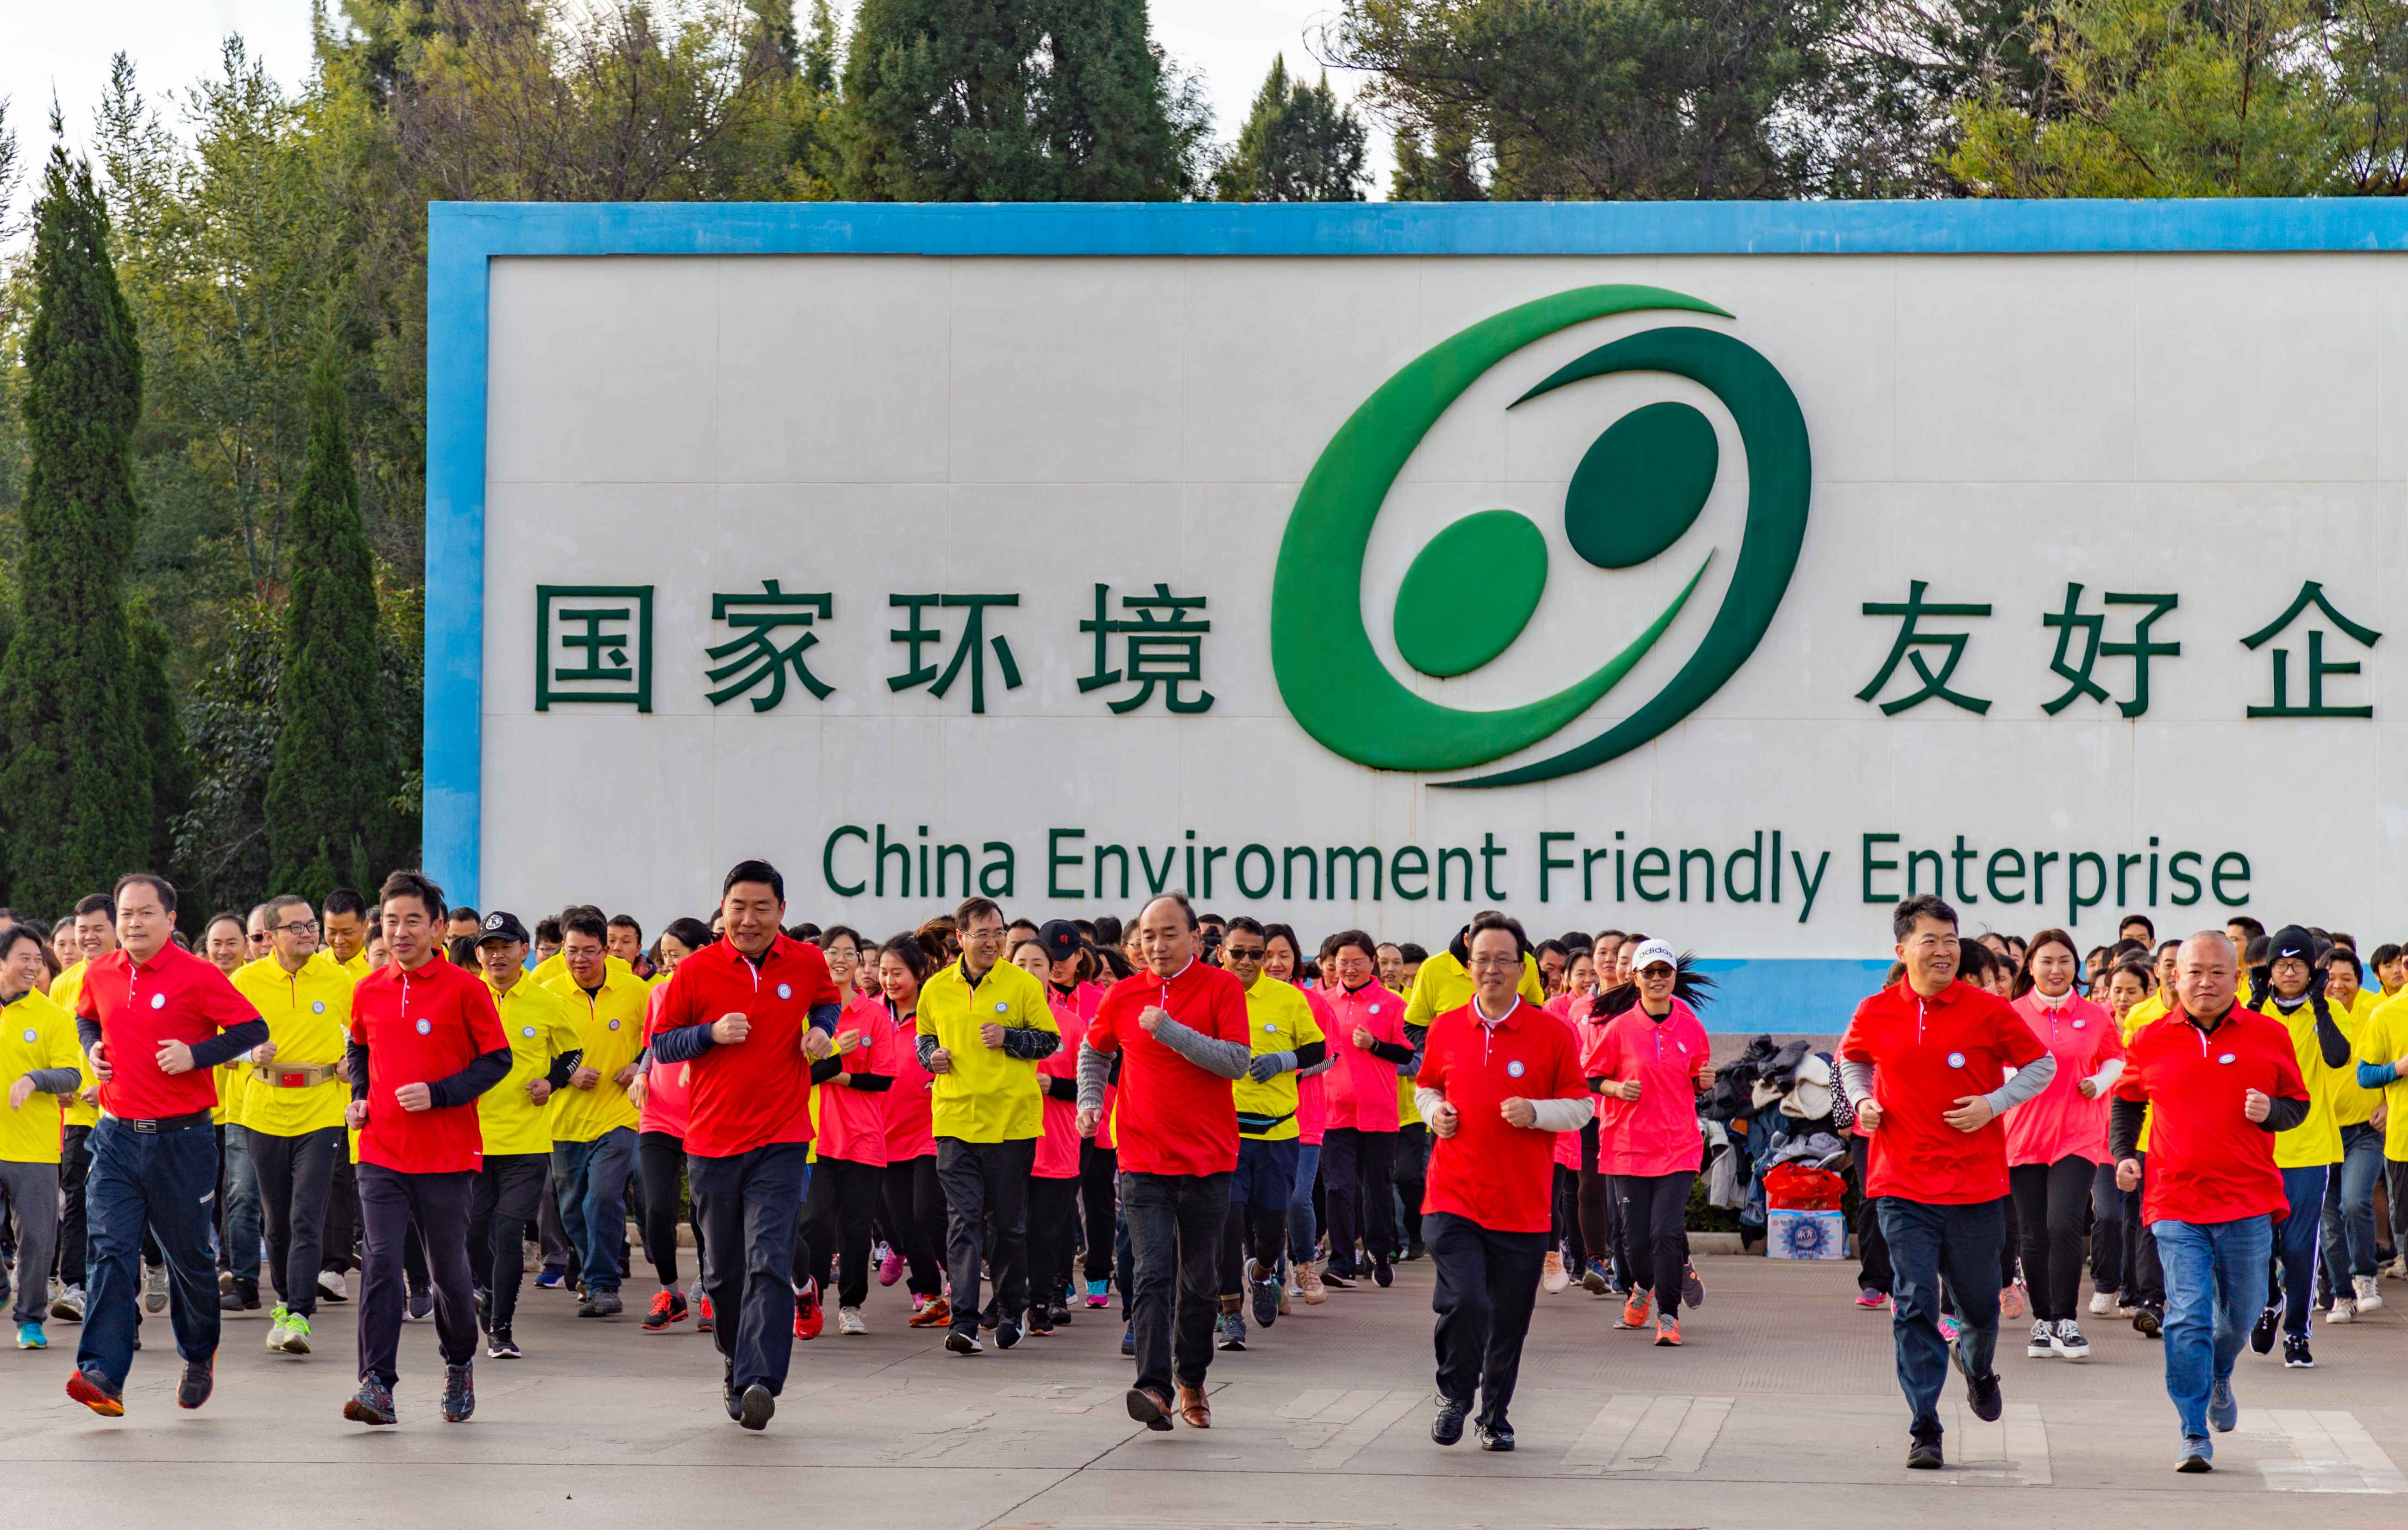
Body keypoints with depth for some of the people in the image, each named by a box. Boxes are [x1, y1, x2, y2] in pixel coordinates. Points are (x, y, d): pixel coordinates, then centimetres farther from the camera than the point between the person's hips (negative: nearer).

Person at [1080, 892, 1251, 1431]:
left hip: (1207, 1162, -1)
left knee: (1201, 1281, 10)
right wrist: (1089, 1102, 9)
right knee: (1151, 1274, -11)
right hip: (1143, 1161, 1)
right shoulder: (1123, 996, 6)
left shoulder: (1222, 988, -3)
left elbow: (1237, 1062, -14)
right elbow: (1094, 1051, 24)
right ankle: (1154, 1387, -18)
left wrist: (1169, 1030, -19)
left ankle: (1192, 1381, 26)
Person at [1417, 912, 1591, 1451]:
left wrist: (1535, 1112, -14)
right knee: (1465, 1303, -15)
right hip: (1453, 1198, 0)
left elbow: (1580, 1106, 4)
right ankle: (1455, 1396, 10)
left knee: (1509, 1321, 6)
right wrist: (1434, 1113, 0)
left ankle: (1495, 1414, 26)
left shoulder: (1552, 1034, 0)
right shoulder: (1445, 1028, 6)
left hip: (1522, 1204, 0)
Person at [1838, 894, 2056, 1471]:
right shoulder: (1875, 1014, 1)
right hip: (1903, 1188, 0)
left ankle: (1976, 1361, 48)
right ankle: (1924, 1431, 0)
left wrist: (1994, 1104, -8)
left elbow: (2041, 1065, 6)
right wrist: (1863, 1102, 3)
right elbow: (1852, 1061, 22)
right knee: (1914, 1306, -6)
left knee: (1980, 1303, 12)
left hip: (1976, 1185, 0)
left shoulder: (1988, 1011, -4)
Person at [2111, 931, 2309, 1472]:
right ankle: (2195, 1435, -4)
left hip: (2248, 1203, 1)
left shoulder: (2268, 1037, 1)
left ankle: (2219, 1377, 48)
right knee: (2187, 1317, -9)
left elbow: (2298, 1103, 12)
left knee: (2240, 1315, 14)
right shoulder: (2150, 1043, 3)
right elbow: (2127, 1101, 21)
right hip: (2176, 1203, -1)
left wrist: (2271, 1112, -10)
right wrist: (2123, 1154, 6)